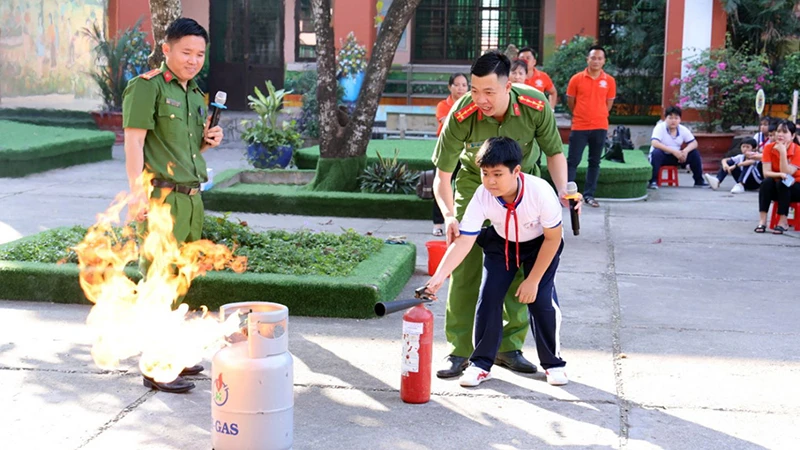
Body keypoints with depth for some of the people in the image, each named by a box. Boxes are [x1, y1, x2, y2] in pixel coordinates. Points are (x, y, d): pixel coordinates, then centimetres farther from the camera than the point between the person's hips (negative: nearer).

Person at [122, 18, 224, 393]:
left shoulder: (194, 93, 19)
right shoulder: (147, 86, -5)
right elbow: (134, 141, -12)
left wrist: (209, 140, 7)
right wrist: (136, 191, -21)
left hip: (191, 196, 8)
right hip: (160, 195, -8)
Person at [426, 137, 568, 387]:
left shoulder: (540, 192, -35)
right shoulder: (482, 197, -31)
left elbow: (553, 238, -21)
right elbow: (464, 241, -34)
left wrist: (532, 280, -18)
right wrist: (439, 275, -48)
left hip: (540, 244, -2)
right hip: (501, 243, 2)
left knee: (542, 299, -13)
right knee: (489, 295, -10)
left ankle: (553, 363, 9)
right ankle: (481, 363, 5)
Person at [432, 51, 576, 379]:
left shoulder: (535, 106, -27)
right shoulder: (461, 116, -29)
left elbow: (554, 152, -8)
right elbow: (442, 175, -21)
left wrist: (563, 189, -25)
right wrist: (449, 215, -38)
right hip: (474, 183, -1)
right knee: (466, 264, -9)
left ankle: (509, 347, 12)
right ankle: (460, 350, 0)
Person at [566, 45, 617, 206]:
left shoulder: (609, 81, 1)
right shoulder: (576, 79, -3)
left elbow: (609, 103, 12)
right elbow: (570, 101, 6)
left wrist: (597, 116, 13)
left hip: (600, 127, 2)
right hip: (579, 127, -2)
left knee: (595, 162, 8)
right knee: (573, 161, 0)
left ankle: (589, 195, 15)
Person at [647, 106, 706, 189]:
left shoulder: (683, 129, -3)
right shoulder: (660, 128, -18)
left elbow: (694, 143, -4)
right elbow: (654, 143, -33)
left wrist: (686, 150, -27)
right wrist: (673, 151, -38)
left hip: (676, 157, 5)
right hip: (663, 156, -4)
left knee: (695, 153, -12)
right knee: (656, 153, -37)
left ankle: (699, 180, 1)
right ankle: (653, 181, -30)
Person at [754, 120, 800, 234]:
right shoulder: (769, 148, -8)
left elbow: (786, 173, -24)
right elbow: (766, 173, -14)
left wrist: (783, 152, -31)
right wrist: (780, 175, -33)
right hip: (777, 189, 2)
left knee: (783, 183, -33)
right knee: (767, 181, -29)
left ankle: (783, 222, -30)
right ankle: (762, 221, -33)